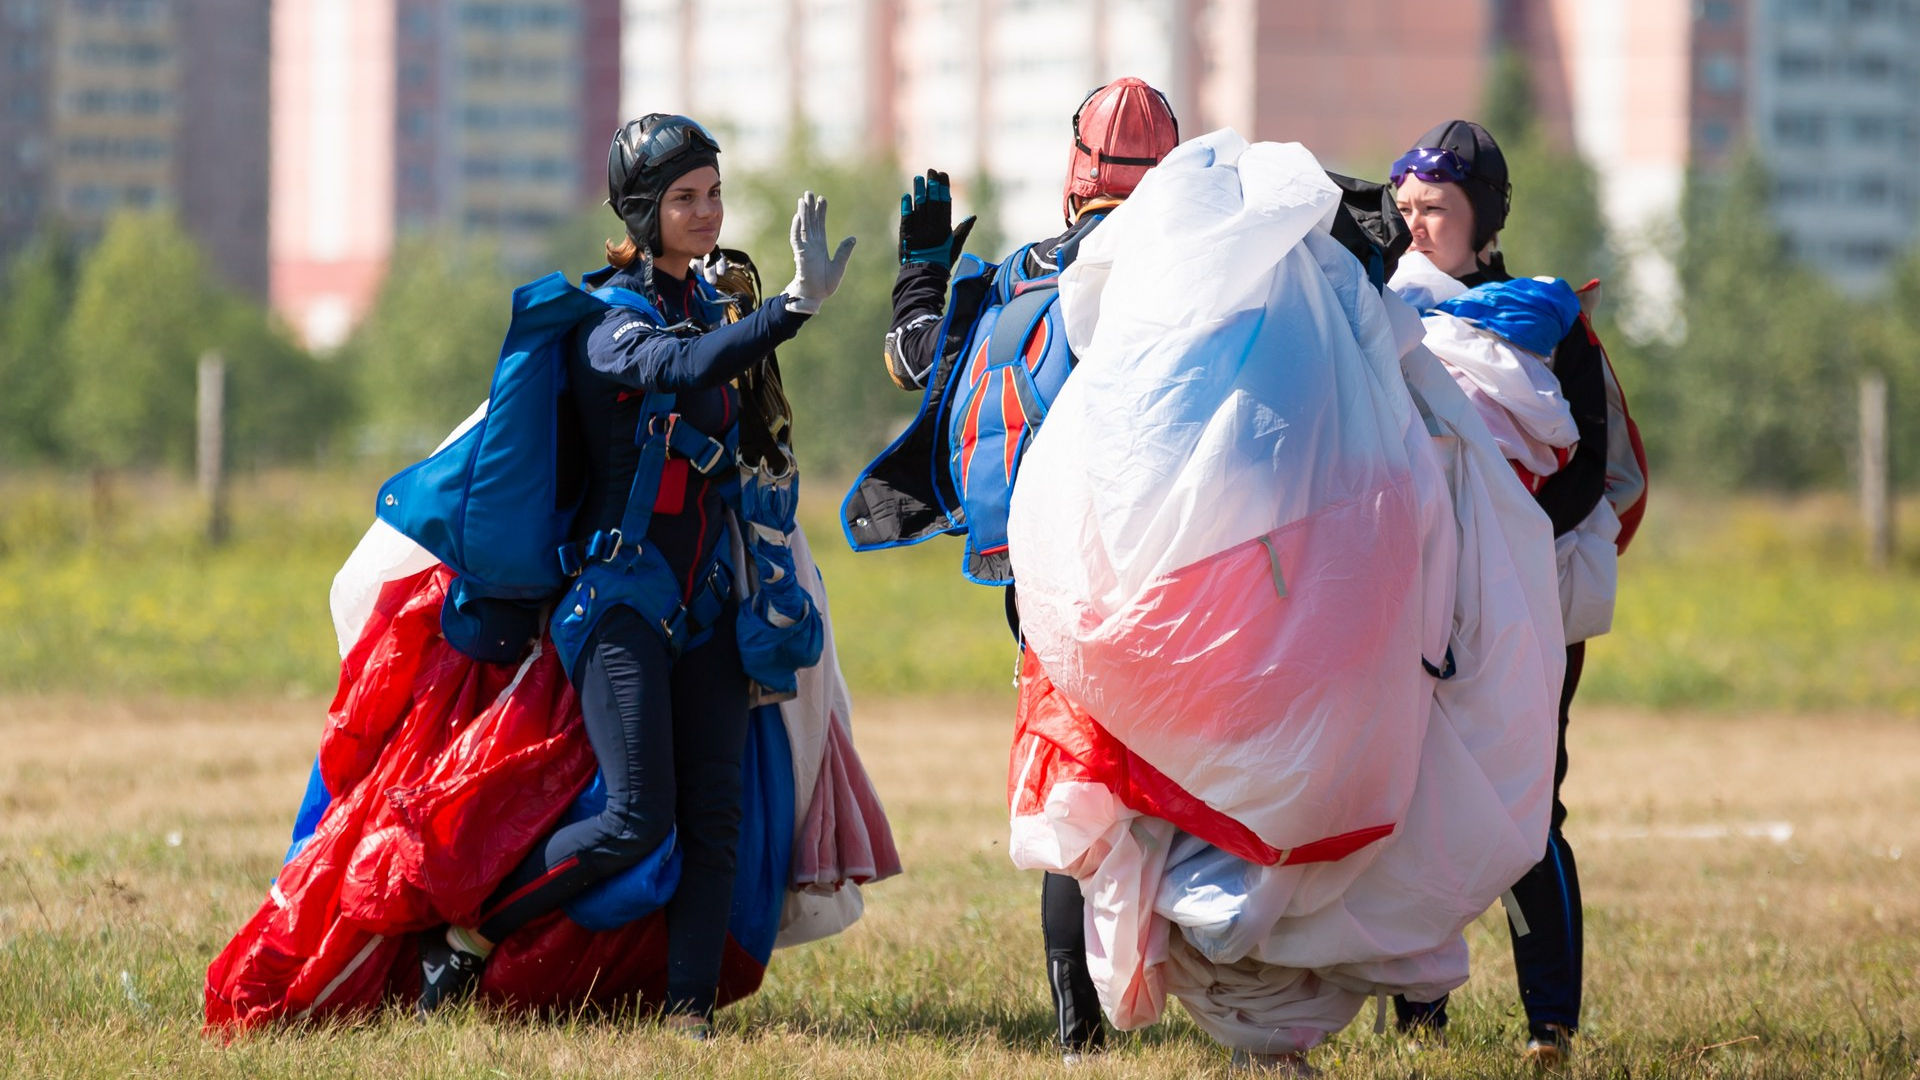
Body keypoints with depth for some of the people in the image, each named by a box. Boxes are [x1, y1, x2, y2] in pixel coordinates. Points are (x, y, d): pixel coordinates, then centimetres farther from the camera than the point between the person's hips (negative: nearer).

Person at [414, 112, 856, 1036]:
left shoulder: (707, 305, 12)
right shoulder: (611, 321, -12)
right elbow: (681, 369, -35)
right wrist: (796, 306, -49)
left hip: (705, 603, 7)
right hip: (622, 595, -7)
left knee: (712, 813, -3)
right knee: (638, 819, -12)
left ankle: (689, 1005, -3)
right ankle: (463, 937, 2)